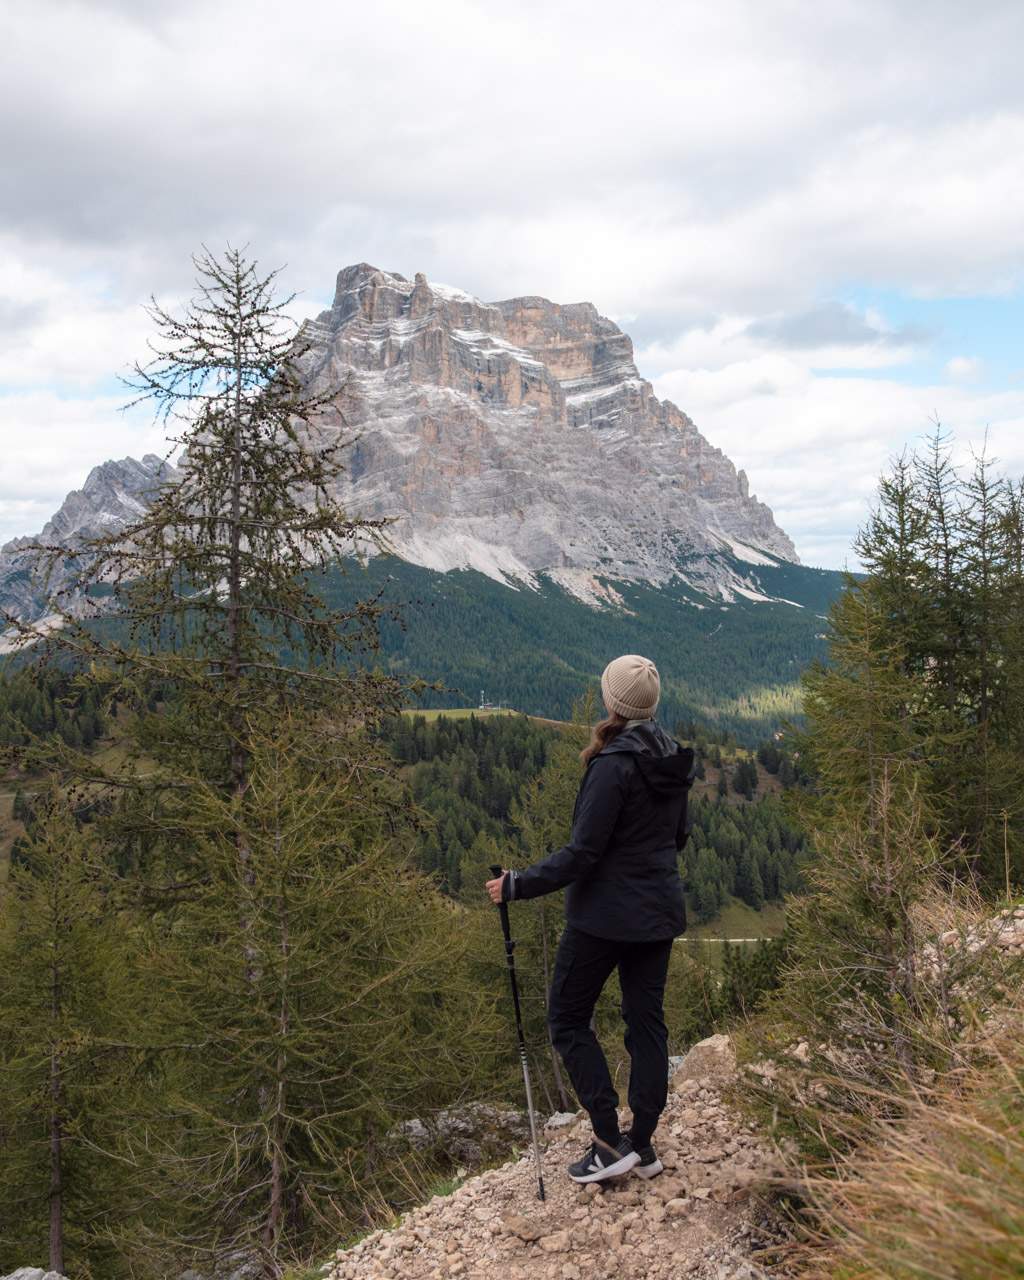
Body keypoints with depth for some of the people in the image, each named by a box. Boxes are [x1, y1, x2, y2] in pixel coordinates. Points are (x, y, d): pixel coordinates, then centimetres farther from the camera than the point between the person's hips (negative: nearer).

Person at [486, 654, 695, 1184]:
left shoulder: (613, 766, -21)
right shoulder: (674, 760, 3)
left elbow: (582, 854, -22)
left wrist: (517, 885, -16)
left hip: (606, 912, -8)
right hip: (660, 911, 8)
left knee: (567, 1019, 6)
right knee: (647, 1020, 13)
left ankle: (610, 1143, 3)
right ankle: (643, 1144, 18)